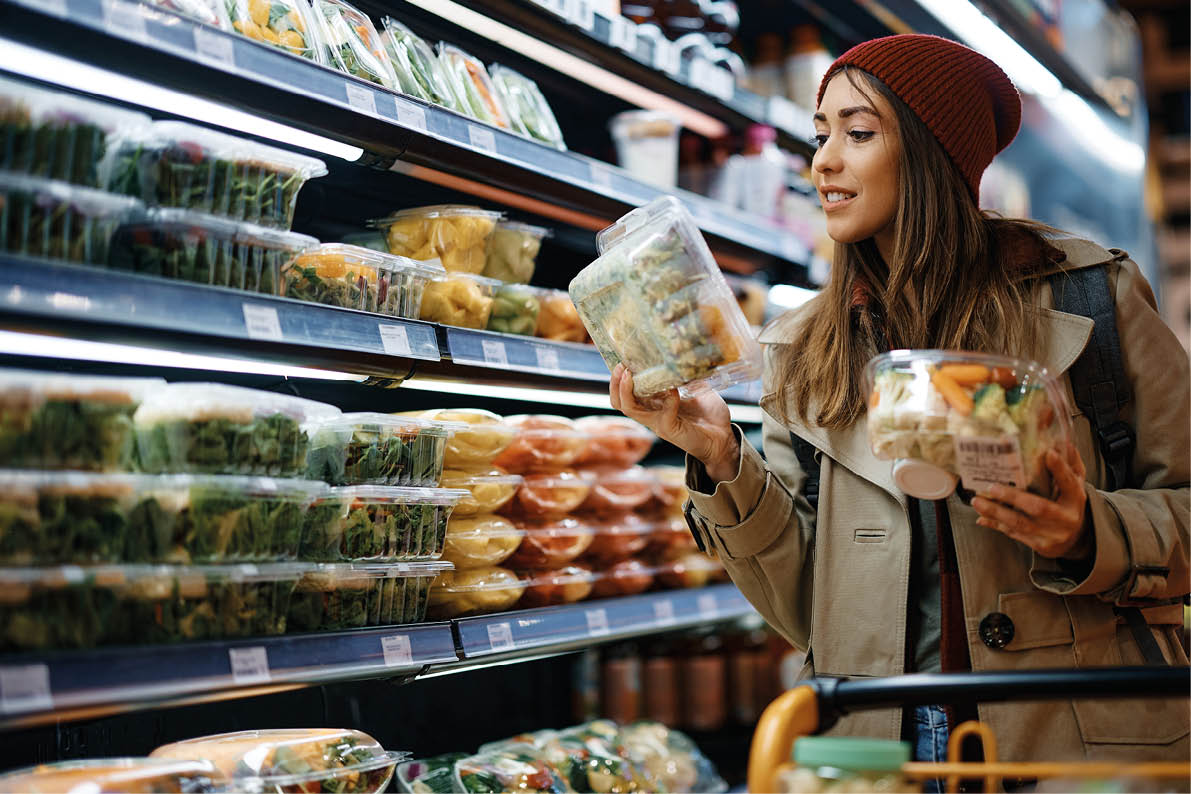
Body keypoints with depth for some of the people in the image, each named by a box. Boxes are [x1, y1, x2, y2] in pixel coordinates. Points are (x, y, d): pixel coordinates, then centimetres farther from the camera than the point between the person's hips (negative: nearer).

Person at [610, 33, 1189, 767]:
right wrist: (724, 463, -10)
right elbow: (806, 609, 3)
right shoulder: (803, 350, 9)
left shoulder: (1085, 294, 1)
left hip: (1082, 735, -1)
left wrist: (1088, 535, -15)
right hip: (883, 738, 2)